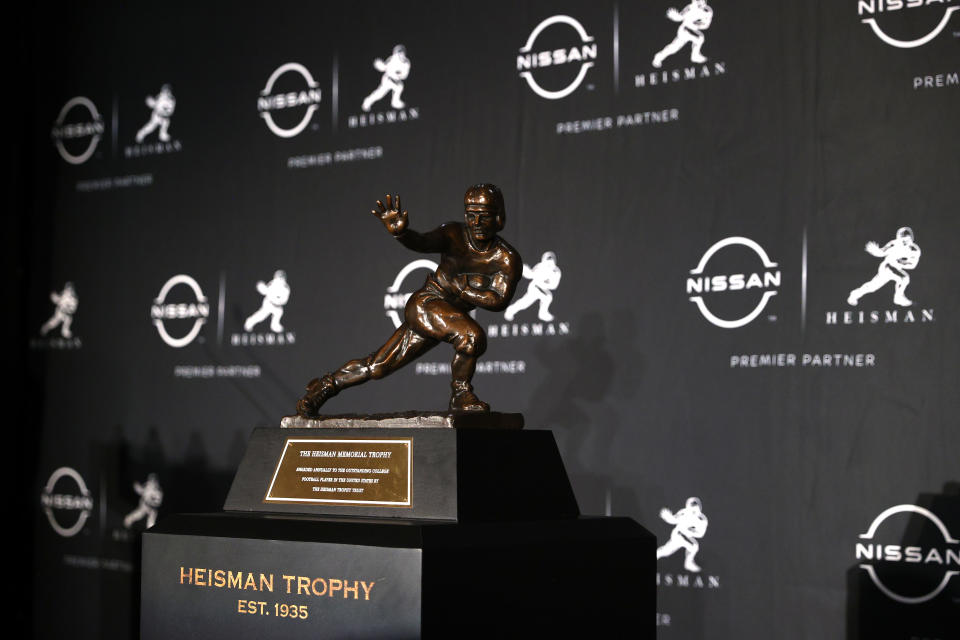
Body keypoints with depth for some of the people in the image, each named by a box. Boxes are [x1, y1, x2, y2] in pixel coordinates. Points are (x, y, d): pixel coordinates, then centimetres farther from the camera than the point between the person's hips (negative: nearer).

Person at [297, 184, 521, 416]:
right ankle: (461, 394, -9)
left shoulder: (508, 259, -7)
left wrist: (459, 288, -18)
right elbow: (423, 243, -29)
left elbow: (500, 301, -17)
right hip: (425, 303, -4)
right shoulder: (454, 235, -11)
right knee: (472, 336, -31)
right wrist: (400, 231, -50)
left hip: (453, 314, 4)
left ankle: (327, 384, 29)